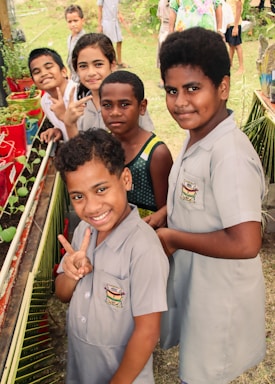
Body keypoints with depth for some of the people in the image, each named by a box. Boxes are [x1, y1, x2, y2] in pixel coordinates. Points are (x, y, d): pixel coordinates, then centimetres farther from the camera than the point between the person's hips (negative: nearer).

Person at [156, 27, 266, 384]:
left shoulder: (230, 155, -30)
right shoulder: (195, 135, -2)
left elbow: (245, 243, -35)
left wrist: (172, 238, -23)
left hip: (220, 293, -8)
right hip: (190, 280, 8)